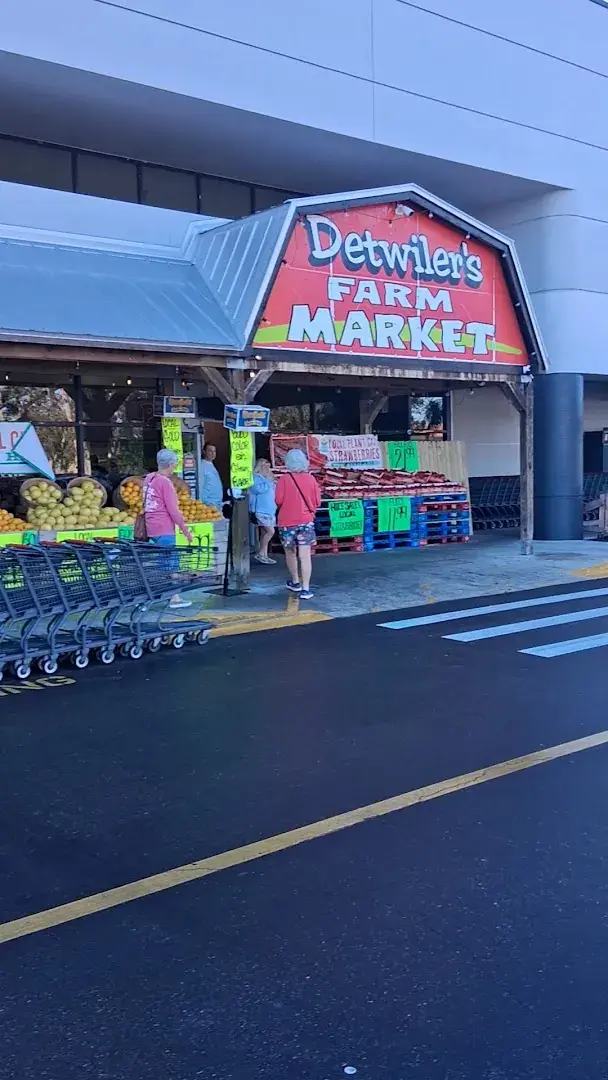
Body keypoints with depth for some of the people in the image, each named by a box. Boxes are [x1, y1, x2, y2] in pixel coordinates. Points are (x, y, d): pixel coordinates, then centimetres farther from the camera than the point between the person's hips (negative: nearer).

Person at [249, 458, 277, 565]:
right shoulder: (255, 478, -8)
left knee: (264, 533, 9)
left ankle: (264, 556, 11)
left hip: (270, 510, 9)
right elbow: (259, 489, -24)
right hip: (261, 511, -9)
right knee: (270, 531, -16)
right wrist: (268, 481, -14)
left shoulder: (266, 478, 19)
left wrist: (273, 483, 10)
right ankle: (260, 553, -8)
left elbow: (273, 491, 28)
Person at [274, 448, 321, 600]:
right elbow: (317, 502, 2)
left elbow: (278, 500, -10)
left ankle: (295, 582, 32)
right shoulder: (310, 479, -1)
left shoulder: (284, 479, -8)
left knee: (290, 552, 19)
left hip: (287, 521, -1)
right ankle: (305, 589, -9)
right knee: (305, 556, -3)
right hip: (306, 521, 1)